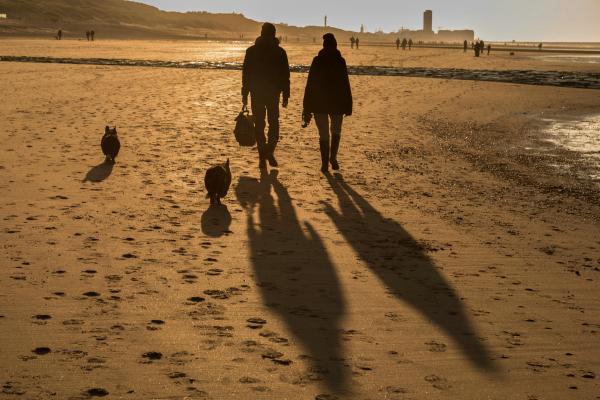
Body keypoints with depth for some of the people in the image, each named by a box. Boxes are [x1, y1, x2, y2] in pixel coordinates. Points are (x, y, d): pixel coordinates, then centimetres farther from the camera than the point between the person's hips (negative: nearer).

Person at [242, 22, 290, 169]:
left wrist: (245, 94, 5)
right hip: (274, 94, 0)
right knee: (273, 122, 13)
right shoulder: (280, 52, -1)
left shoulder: (251, 51, -1)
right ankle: (270, 151, -7)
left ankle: (263, 157, 4)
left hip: (256, 94, 0)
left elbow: (246, 74, -1)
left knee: (259, 124, 6)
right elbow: (285, 76, 1)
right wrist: (286, 96, 6)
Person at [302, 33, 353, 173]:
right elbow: (345, 85, -5)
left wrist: (307, 107, 0)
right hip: (337, 103, 0)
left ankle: (325, 163, 4)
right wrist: (348, 105, 0)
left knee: (323, 134, 7)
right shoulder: (340, 62, -5)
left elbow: (310, 84, -4)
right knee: (336, 131, 18)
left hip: (319, 103, 0)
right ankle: (333, 157, 2)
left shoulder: (317, 61, -4)